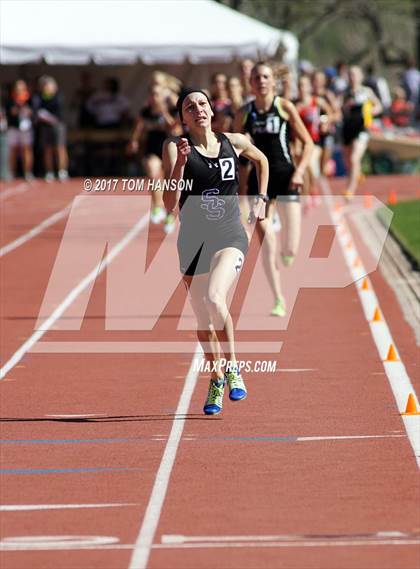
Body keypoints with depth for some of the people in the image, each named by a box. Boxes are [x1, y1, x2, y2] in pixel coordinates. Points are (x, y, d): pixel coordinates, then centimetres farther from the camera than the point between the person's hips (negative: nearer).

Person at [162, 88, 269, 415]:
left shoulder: (234, 142, 1)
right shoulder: (175, 147, -6)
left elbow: (261, 160, 25)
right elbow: (169, 204, -15)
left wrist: (261, 198, 19)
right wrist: (179, 164, -25)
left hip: (230, 237, -1)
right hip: (193, 241, 1)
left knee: (214, 298, -28)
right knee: (204, 322, 9)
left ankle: (233, 368, -14)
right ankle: (216, 382, 31)